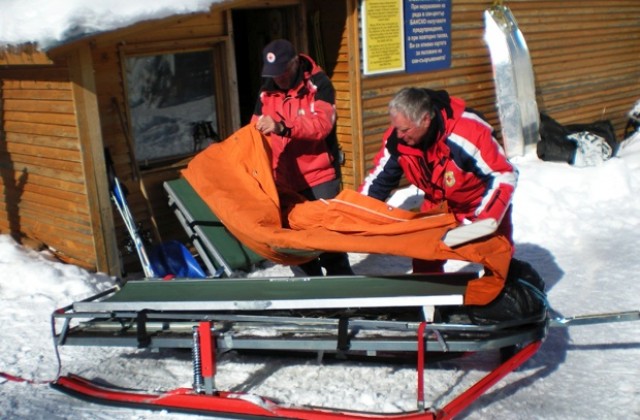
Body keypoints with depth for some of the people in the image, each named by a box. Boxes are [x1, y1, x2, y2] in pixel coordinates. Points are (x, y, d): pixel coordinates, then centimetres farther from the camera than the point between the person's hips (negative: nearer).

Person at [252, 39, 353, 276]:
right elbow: (257, 131, 11)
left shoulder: (318, 84, -8)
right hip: (283, 181, 5)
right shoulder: (267, 91, 8)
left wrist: (283, 127, -38)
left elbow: (322, 123, -24)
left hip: (319, 178, -5)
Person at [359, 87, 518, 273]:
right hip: (439, 206, 4)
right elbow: (380, 178, -6)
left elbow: (504, 176, -29)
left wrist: (483, 222, -36)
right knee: (424, 261, 4)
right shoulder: (397, 138, -21)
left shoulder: (467, 133, -37)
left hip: (484, 206, -4)